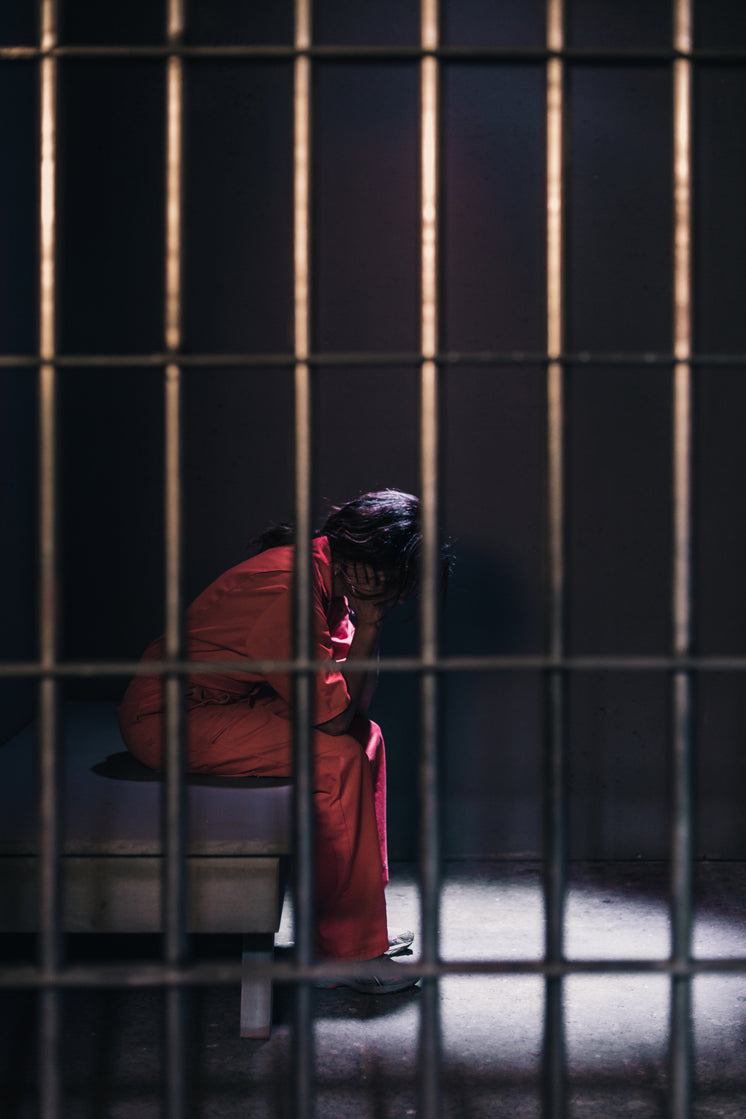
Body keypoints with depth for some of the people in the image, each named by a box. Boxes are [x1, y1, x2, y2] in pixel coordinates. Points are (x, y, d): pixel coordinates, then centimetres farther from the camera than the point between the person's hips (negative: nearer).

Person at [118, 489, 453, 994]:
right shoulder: (291, 588, -28)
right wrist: (369, 625, -21)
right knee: (336, 756, -22)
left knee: (365, 737, 4)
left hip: (230, 703, 10)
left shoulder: (333, 578, 3)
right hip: (169, 719, -10)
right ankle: (344, 950, -12)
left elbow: (353, 707, 2)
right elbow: (333, 714, -26)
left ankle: (362, 923, 10)